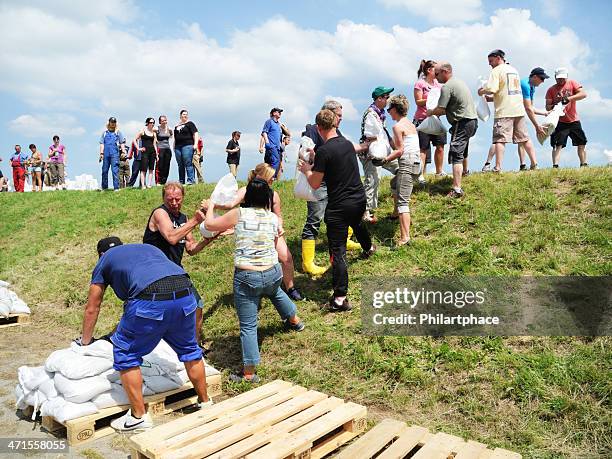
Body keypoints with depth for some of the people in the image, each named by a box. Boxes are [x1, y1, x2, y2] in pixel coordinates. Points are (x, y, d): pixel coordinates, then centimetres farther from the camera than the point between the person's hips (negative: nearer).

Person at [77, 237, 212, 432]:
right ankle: (205, 402, 40)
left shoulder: (104, 261, 26)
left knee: (126, 354, 17)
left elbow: (92, 309, 32)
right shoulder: (148, 248, 38)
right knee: (189, 349, 25)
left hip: (151, 299, -5)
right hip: (185, 293, 5)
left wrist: (85, 341, 50)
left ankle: (139, 416, 24)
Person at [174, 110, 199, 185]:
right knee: (180, 165, 7)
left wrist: (195, 144, -14)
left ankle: (190, 180, -12)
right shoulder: (177, 126, 20)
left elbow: (195, 134, -4)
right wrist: (174, 147, 19)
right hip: (178, 147, 6)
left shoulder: (190, 124, 4)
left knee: (188, 164, -12)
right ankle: (181, 181, 11)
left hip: (187, 145, -6)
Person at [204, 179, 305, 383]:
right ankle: (294, 320, 63)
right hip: (273, 273, 4)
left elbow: (210, 224, 1)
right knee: (275, 291, 39)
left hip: (246, 278, -4)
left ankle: (249, 374, 14)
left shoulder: (239, 214, -9)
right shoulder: (274, 218, 1)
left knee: (248, 326, 6)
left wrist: (210, 207, 19)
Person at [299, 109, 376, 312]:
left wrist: (306, 169, 6)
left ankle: (340, 298, -3)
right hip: (359, 198, 7)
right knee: (357, 223, 39)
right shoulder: (348, 144, 4)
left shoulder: (323, 151, -18)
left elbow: (315, 184, -13)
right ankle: (368, 248, 68)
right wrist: (315, 166, 24)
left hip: (339, 206, -7)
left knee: (337, 251, -3)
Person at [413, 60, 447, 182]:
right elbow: (418, 102, -9)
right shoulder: (420, 83, -5)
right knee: (423, 148, -6)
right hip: (422, 119, -6)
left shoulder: (437, 83, 14)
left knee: (440, 145, 4)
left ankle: (439, 172, 18)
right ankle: (421, 175, -2)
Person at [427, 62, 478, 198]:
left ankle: (457, 190, -22)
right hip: (472, 120, 10)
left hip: (462, 123, -10)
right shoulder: (459, 82, 18)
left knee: (456, 155, -14)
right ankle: (464, 173, 53)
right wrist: (439, 113, 14)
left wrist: (430, 112, 2)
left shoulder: (447, 87, -14)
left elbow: (440, 109, -18)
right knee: (463, 151, 30)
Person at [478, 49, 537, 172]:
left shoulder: (496, 70, -4)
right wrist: (491, 98, 25)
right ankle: (534, 163, 12)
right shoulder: (514, 69, 21)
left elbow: (491, 89, -16)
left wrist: (482, 91, 4)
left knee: (500, 139, -9)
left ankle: (498, 168, -15)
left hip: (504, 111, -7)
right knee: (524, 138, 11)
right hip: (519, 109, 7)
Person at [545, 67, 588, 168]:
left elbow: (583, 94, -11)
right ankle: (555, 166, -15)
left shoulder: (572, 83, 2)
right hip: (560, 122, -2)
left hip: (574, 121, 2)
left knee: (581, 143, 6)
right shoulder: (551, 90, 2)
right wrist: (554, 106, -23)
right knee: (557, 145, -12)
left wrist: (569, 98, -25)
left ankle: (584, 165, 16)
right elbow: (547, 107, 0)